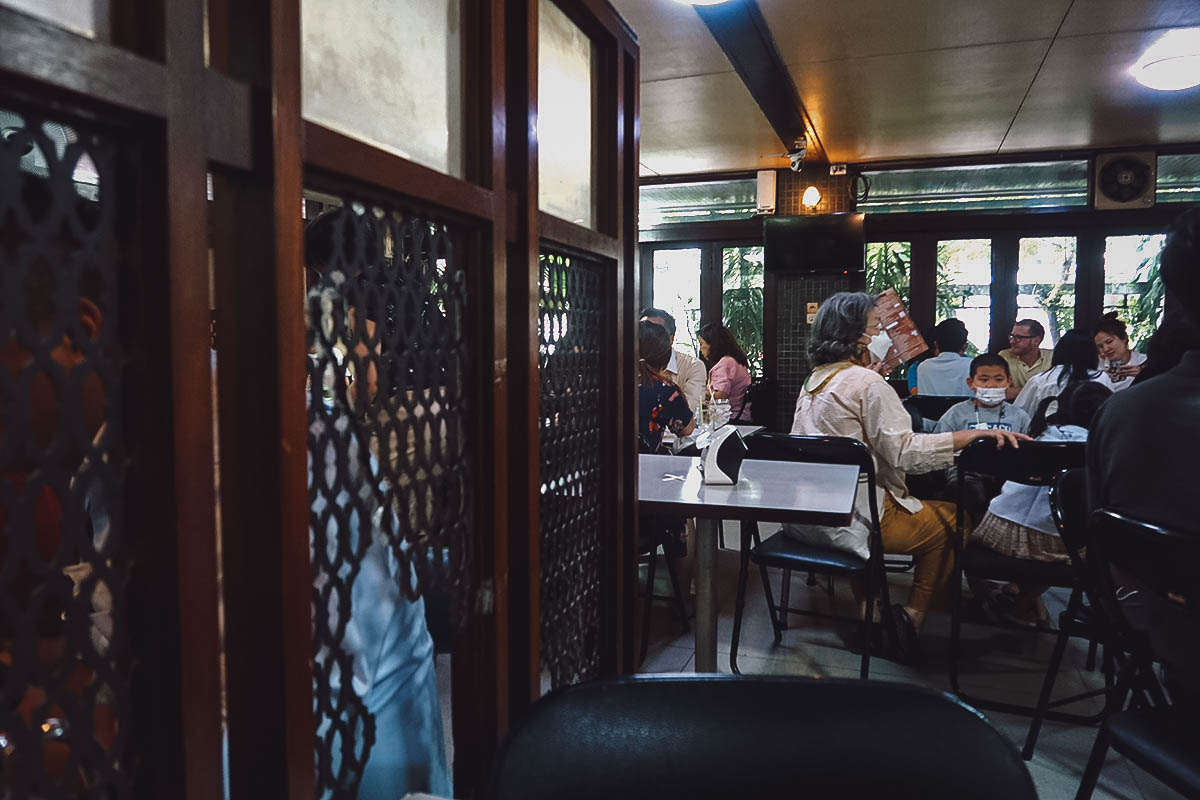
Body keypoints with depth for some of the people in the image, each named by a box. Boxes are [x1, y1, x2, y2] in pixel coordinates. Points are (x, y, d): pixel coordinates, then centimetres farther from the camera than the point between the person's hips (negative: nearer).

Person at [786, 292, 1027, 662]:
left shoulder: (815, 379, 13)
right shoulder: (867, 382, -14)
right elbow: (903, 450, -23)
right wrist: (975, 434, -23)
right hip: (847, 521, -8)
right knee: (951, 519, 9)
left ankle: (869, 606, 28)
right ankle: (914, 615, 14)